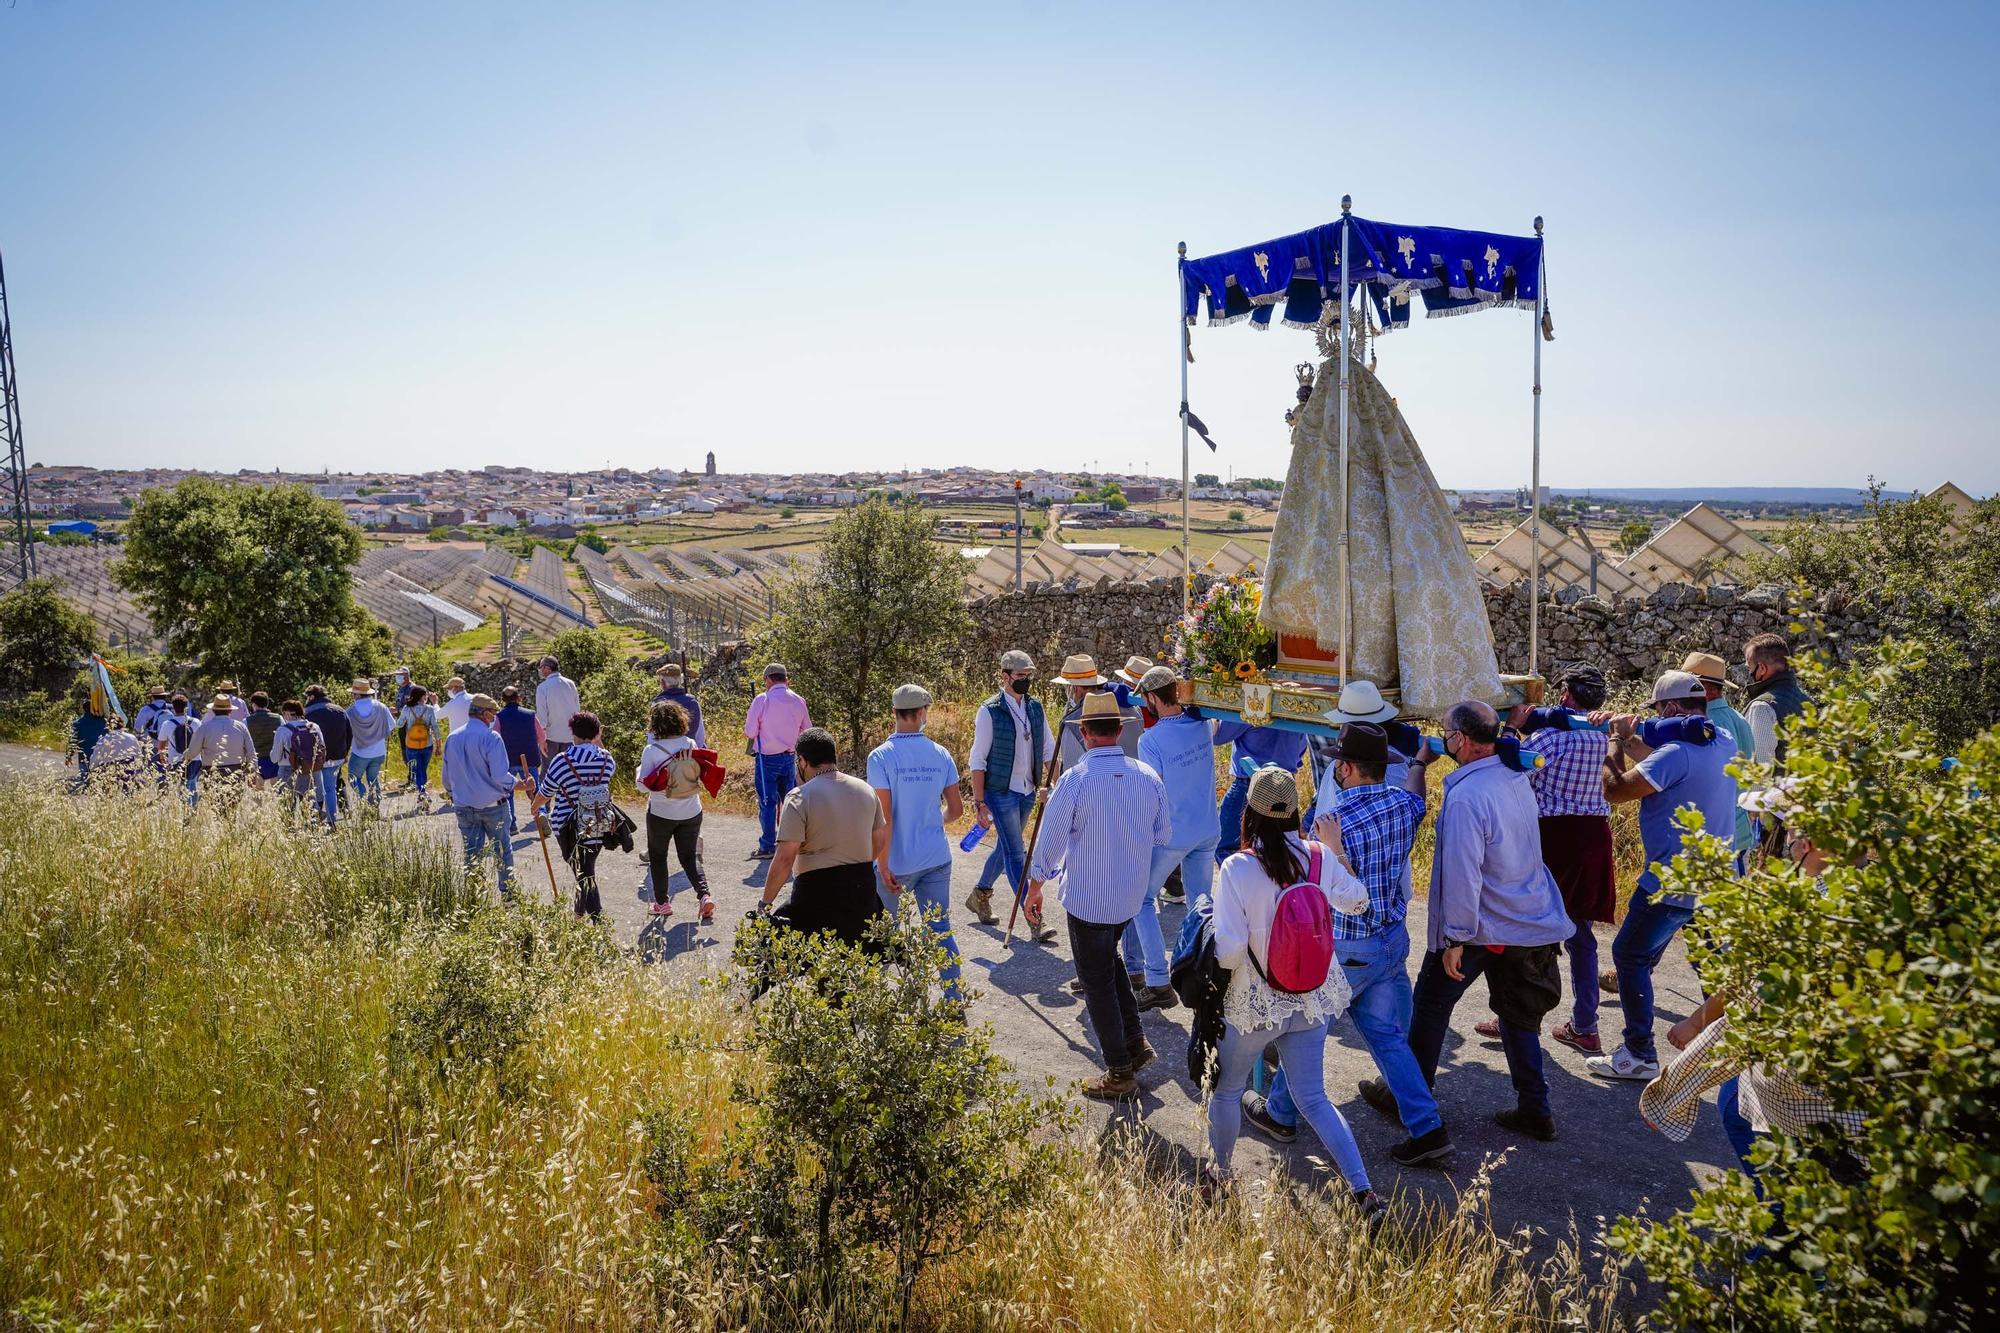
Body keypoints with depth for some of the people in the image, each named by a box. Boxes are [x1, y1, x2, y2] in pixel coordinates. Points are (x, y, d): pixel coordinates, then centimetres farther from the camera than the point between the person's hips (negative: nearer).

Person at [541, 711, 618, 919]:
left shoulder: (561, 762, -14)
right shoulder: (606, 758, -5)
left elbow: (547, 791, 1)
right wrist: (598, 744, 20)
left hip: (571, 828, -4)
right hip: (601, 825, 4)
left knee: (584, 873, 3)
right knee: (587, 868, 24)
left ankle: (597, 918, -3)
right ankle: (579, 908, 42)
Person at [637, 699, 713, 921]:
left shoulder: (652, 750, -17)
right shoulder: (691, 745, -7)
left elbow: (643, 785, -13)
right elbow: (700, 774, 2)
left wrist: (640, 769, 5)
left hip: (661, 814, -3)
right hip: (691, 812, 3)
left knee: (657, 857, 18)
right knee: (690, 857, 14)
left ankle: (662, 902, 24)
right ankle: (704, 895, -6)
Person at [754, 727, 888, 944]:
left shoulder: (799, 797, -11)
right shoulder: (865, 790, 8)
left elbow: (784, 859, -15)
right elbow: (880, 844, 17)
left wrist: (765, 904, -6)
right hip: (863, 891, 6)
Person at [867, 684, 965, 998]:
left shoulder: (881, 757, -12)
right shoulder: (940, 754, 0)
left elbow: (884, 816, -16)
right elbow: (956, 809, 5)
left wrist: (883, 866, -11)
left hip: (897, 862, -3)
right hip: (936, 858, 3)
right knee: (941, 930, 9)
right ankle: (955, 1002, 8)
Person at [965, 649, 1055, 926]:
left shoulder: (1035, 707, 6)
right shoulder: (990, 711, -11)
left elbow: (1049, 749, 13)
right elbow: (977, 760, -10)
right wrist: (979, 803, -13)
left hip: (1027, 792, 6)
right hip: (1001, 792, -6)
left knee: (1005, 848, 17)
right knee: (1016, 854, -7)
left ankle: (979, 896, 36)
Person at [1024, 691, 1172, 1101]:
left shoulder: (1075, 780, -20)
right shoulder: (1148, 776, -5)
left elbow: (1048, 843, -13)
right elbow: (1162, 836, 7)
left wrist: (1034, 891, 1)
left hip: (1087, 899, -5)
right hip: (1132, 895, 5)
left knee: (1097, 981, 8)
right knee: (1108, 959, 28)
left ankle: (1120, 1075, 16)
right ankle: (1135, 1040, 26)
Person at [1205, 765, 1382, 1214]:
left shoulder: (1237, 868, -22)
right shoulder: (1321, 857, -9)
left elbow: (1228, 949, -23)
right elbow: (1357, 901, 11)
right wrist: (1338, 853, 23)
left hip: (1254, 1005, -4)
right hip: (1312, 1000, 4)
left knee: (1226, 1090, 20)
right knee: (1313, 1098, 16)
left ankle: (1217, 1175, 38)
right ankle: (1363, 1190, 9)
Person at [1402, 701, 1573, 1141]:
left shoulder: (1466, 797, -25)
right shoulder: (1517, 778, 1)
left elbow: (1462, 874, -26)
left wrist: (1455, 938, -19)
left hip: (1482, 925, -7)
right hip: (1531, 921, 7)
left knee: (1431, 1004, 11)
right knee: (1518, 1012, 18)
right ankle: (1534, 1110, 22)